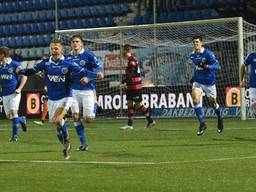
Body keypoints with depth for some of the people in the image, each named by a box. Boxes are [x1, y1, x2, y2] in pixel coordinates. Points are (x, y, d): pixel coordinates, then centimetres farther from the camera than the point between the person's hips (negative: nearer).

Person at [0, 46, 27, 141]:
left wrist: (19, 89, -13)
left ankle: (15, 134, -9)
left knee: (13, 112, -16)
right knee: (8, 116, 6)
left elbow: (24, 77, -4)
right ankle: (21, 119, 35)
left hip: (14, 93, -6)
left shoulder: (15, 65, -9)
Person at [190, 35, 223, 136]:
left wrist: (207, 66, -36)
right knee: (195, 100, -18)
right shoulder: (192, 55, 2)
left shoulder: (208, 54, -17)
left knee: (213, 103, 11)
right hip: (197, 82, 4)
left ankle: (220, 119, 41)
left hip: (209, 82, -4)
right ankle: (202, 124, -12)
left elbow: (218, 66, -23)